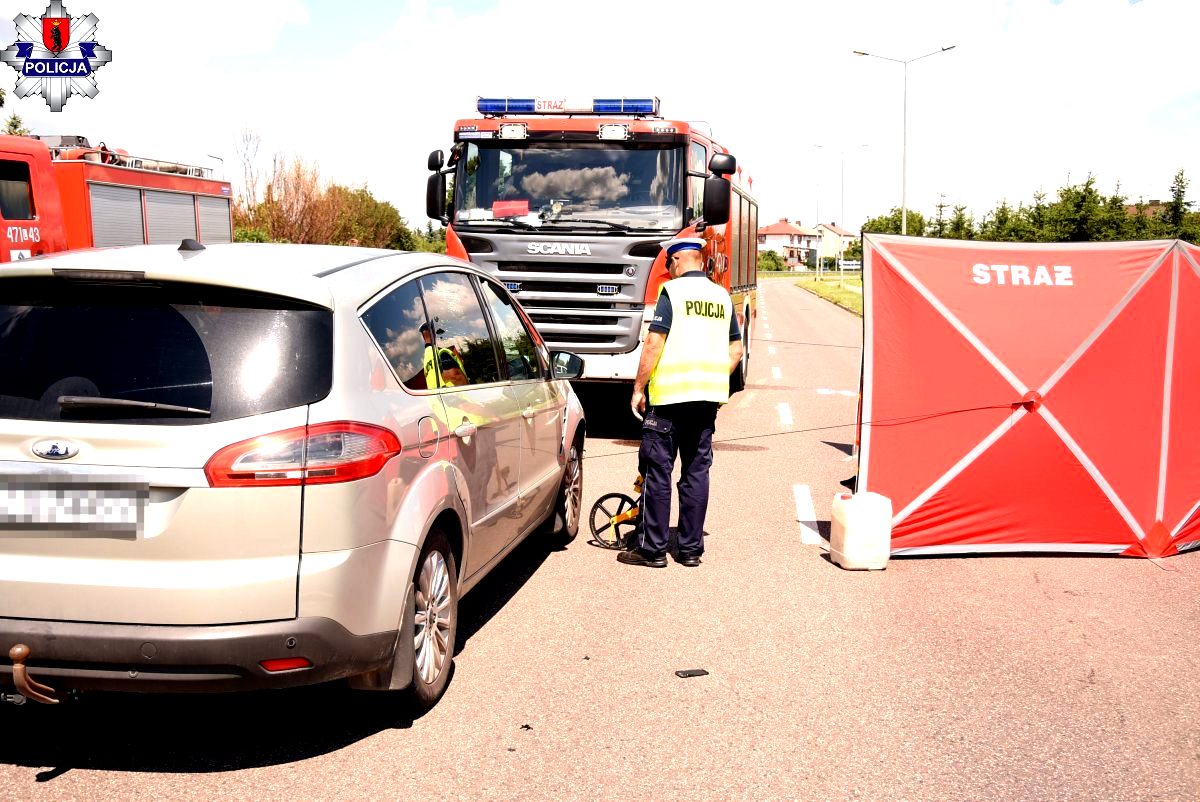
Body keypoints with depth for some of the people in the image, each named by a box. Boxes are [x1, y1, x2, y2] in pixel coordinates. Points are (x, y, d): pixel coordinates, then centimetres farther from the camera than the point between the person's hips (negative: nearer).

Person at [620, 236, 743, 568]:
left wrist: (638, 388, -6)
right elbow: (736, 349, 14)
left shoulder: (672, 291, -6)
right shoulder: (722, 296, 11)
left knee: (657, 470, 1)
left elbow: (654, 343, -12)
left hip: (670, 392, -6)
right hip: (708, 397, 6)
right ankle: (691, 548, 14)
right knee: (697, 471, 10)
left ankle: (652, 548, 5)